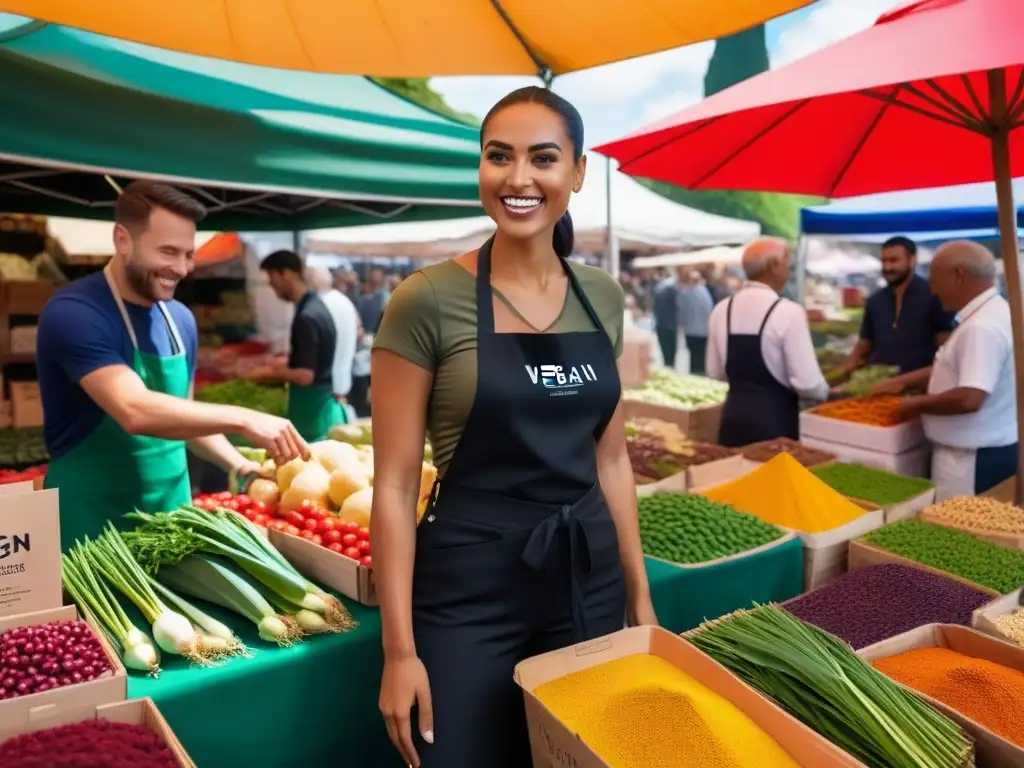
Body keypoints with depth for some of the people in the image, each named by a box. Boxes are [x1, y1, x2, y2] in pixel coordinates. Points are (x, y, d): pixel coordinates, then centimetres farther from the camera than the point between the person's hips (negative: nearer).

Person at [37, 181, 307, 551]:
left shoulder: (181, 320, 4)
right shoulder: (75, 313, -18)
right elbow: (136, 411, -31)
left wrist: (237, 464, -2)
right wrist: (243, 419, -33)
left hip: (171, 516, 7)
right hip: (93, 527, -6)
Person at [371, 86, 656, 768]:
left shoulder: (602, 298, 3)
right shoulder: (429, 300, -12)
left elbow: (611, 457, 9)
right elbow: (395, 484, -11)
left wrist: (639, 596, 10)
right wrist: (400, 648, -11)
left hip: (590, 578, 5)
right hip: (469, 588, -4)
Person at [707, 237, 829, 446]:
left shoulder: (721, 310, 1)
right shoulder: (788, 311, -15)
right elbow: (807, 383, -17)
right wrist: (826, 392, 4)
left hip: (734, 416, 5)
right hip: (775, 420, -5)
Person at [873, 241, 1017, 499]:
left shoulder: (982, 327, -24)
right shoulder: (988, 314, 10)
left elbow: (969, 399, -31)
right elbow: (957, 367, 22)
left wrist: (917, 404, -15)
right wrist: (904, 381, 16)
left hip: (974, 458, -10)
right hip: (983, 452, 10)